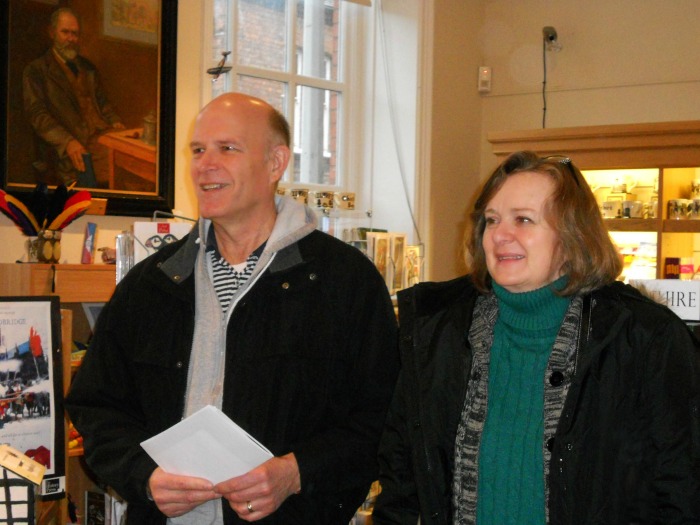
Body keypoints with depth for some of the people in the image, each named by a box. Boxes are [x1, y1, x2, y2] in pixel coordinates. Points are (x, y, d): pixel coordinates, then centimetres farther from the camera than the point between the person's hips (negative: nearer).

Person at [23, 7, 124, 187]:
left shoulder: (88, 67, 25)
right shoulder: (36, 70, 6)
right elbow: (36, 113, -4)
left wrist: (114, 121, 4)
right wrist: (67, 141, -19)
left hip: (101, 135, 6)